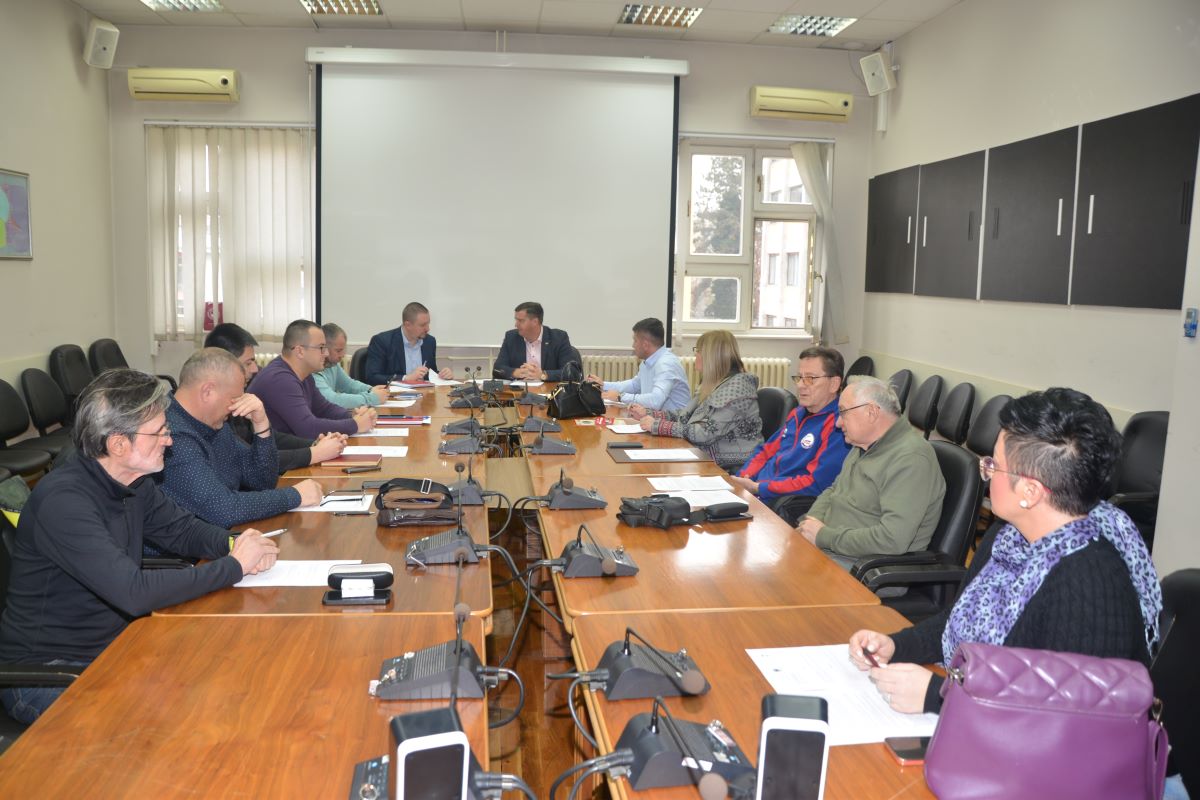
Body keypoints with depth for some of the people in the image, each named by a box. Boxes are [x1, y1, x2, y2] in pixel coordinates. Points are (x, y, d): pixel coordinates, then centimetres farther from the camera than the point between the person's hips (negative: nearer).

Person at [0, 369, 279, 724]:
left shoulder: (135, 482, 0)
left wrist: (233, 544, -12)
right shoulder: (63, 502, -27)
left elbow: (182, 529, 12)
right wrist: (234, 566, -26)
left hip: (113, 647, 8)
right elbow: (134, 592, -35)